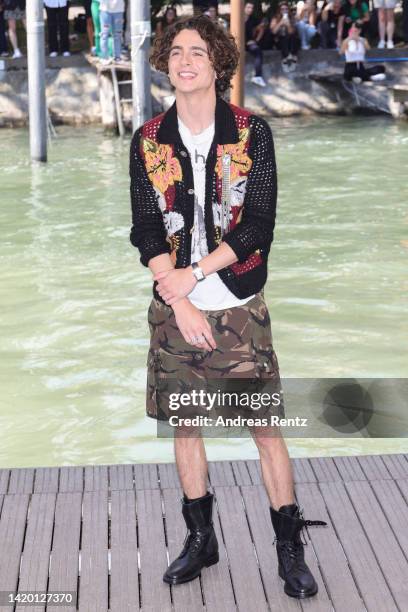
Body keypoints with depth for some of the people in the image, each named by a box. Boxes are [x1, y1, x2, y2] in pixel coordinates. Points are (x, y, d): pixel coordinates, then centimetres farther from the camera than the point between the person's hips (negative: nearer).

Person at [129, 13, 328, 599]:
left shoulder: (252, 133, -4)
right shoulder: (149, 141, 3)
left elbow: (259, 225, -9)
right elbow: (146, 229, -1)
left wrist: (193, 274, -17)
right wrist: (180, 302, -11)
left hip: (239, 306, -2)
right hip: (173, 307, 3)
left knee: (265, 425, -1)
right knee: (185, 422, 11)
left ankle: (290, 548, 11)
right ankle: (200, 539, 26)